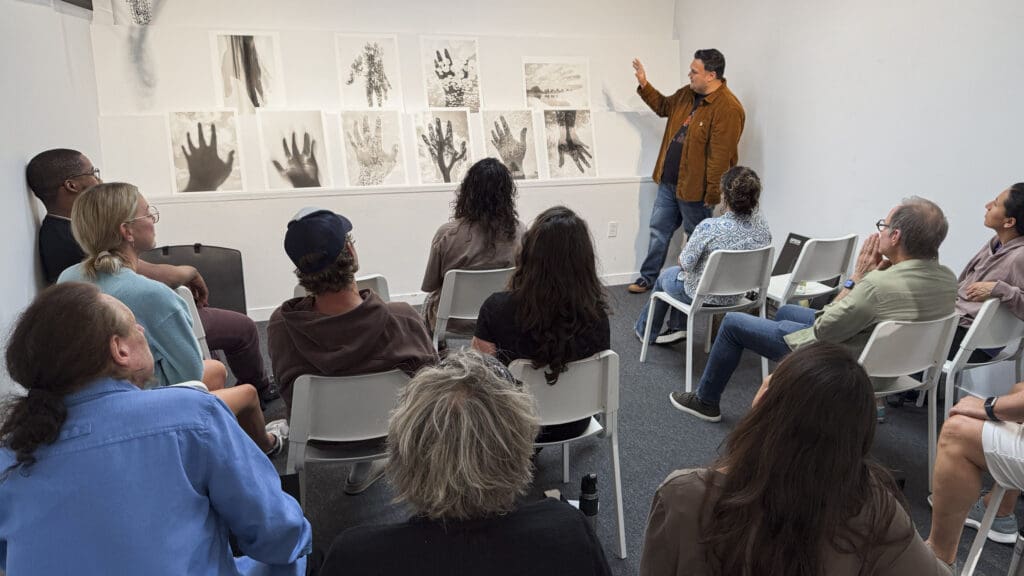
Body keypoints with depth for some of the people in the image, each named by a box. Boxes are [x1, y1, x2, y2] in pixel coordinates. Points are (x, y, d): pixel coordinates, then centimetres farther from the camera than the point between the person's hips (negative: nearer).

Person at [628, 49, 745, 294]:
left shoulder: (727, 108, -22)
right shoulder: (687, 94, 5)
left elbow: (720, 157, -24)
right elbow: (664, 106, 26)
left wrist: (712, 195, -23)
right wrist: (644, 85, 12)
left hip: (695, 188, -8)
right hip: (669, 182, 8)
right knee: (658, 230, 16)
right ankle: (648, 277, 29)